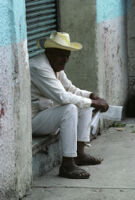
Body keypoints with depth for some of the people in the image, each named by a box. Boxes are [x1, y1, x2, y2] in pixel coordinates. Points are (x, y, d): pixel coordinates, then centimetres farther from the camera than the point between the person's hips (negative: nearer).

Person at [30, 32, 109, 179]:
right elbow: (62, 97, -31)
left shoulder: (57, 66, 8)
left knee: (85, 105, 8)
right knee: (70, 109, -30)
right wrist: (93, 102, -24)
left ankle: (79, 154, 8)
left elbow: (70, 89, 16)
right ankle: (67, 165, -27)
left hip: (47, 112, 10)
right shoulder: (39, 67, -24)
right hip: (32, 121, -10)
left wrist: (92, 96, -3)